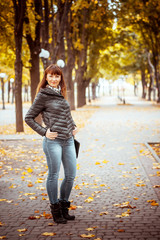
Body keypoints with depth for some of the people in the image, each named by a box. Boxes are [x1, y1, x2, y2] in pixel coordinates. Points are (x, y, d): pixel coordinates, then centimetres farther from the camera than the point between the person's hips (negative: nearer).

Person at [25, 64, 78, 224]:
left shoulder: (61, 93, 14)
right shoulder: (43, 96, -5)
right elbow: (29, 118, -3)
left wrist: (73, 126, 14)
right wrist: (44, 132, -10)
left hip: (68, 140, 7)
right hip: (53, 141, -7)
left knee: (71, 175, 9)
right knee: (54, 175, 0)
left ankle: (64, 207, 24)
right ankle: (56, 211, 13)